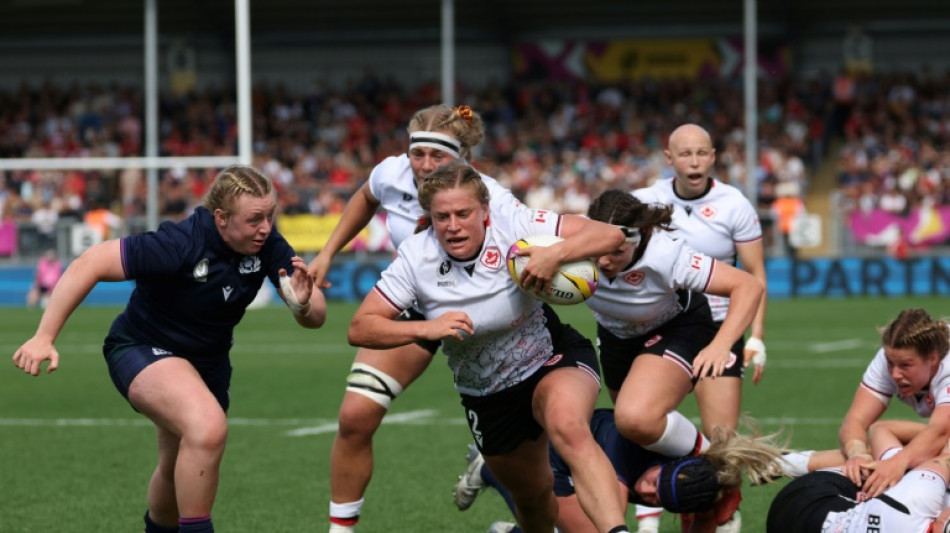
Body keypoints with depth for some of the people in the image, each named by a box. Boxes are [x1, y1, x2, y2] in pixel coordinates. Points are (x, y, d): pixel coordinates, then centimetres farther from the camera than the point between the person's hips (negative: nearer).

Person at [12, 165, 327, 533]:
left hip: (208, 361, 7)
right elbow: (88, 265, -31)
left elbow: (315, 318, -14)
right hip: (143, 350, -6)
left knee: (182, 470, 22)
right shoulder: (179, 244, -32)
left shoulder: (267, 245, -16)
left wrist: (303, 304, -38)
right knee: (208, 427, -34)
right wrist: (44, 337, -34)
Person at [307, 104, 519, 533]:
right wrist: (327, 253, 6)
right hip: (412, 304, 2)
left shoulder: (489, 199, -30)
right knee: (355, 416, -10)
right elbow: (365, 199, 7)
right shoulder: (393, 175, -17)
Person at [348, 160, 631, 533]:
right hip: (486, 397, 4)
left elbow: (610, 235, -26)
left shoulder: (512, 223, -22)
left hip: (552, 358, -4)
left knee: (568, 427, -37)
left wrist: (556, 254, -45)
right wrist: (426, 328, -32)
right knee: (531, 496, 17)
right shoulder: (415, 257, -16)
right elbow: (360, 329, -16)